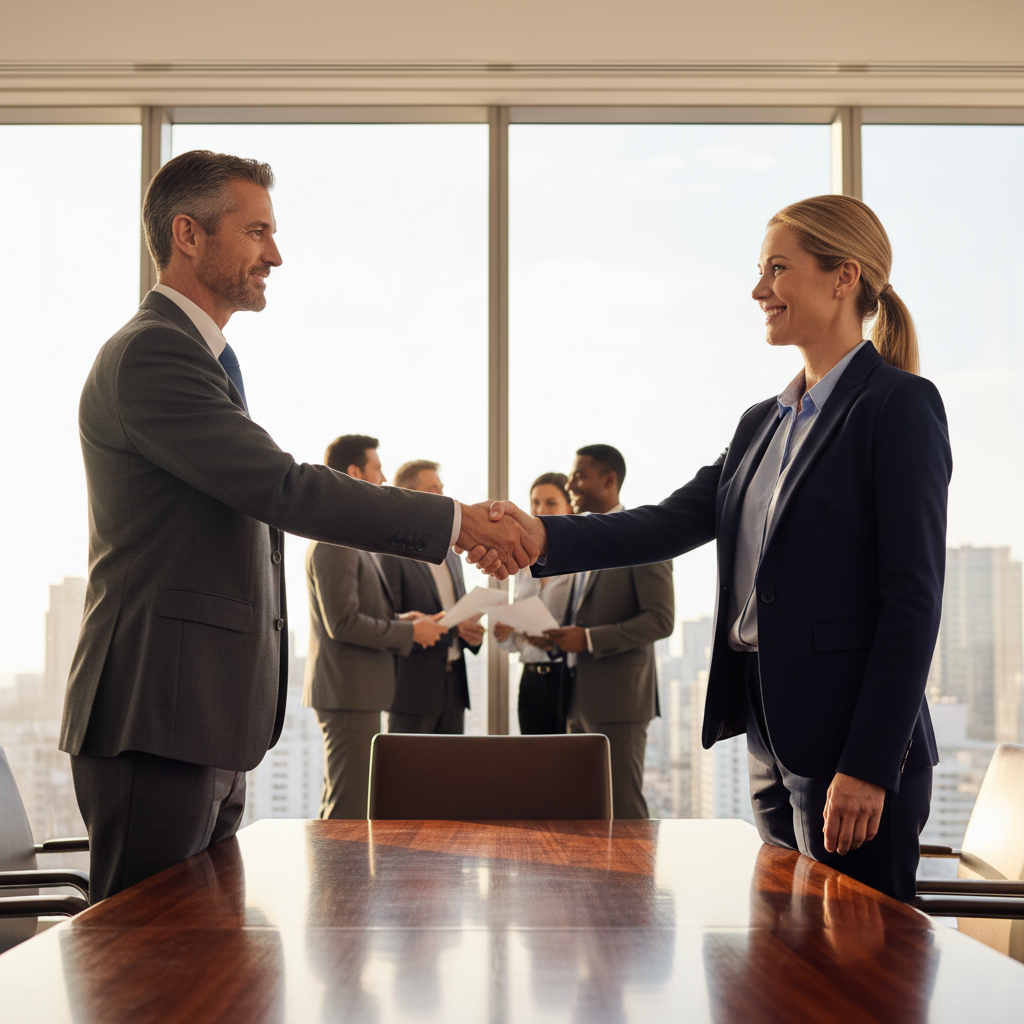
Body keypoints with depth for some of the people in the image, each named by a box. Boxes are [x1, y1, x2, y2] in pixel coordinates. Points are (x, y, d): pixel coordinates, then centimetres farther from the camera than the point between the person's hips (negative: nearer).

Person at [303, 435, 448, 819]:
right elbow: (342, 623, -22)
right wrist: (410, 633, -13)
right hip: (347, 691, -11)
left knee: (342, 805, 15)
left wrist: (399, 620, 7)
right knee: (348, 810, -8)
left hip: (358, 690, 11)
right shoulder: (334, 542, -16)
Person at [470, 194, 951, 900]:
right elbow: (674, 522, 9)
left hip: (851, 743, -8)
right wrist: (545, 536, -7)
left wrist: (868, 768, -18)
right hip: (770, 737, 8)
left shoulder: (899, 405, -8)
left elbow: (913, 598, -14)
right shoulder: (763, 424, 17)